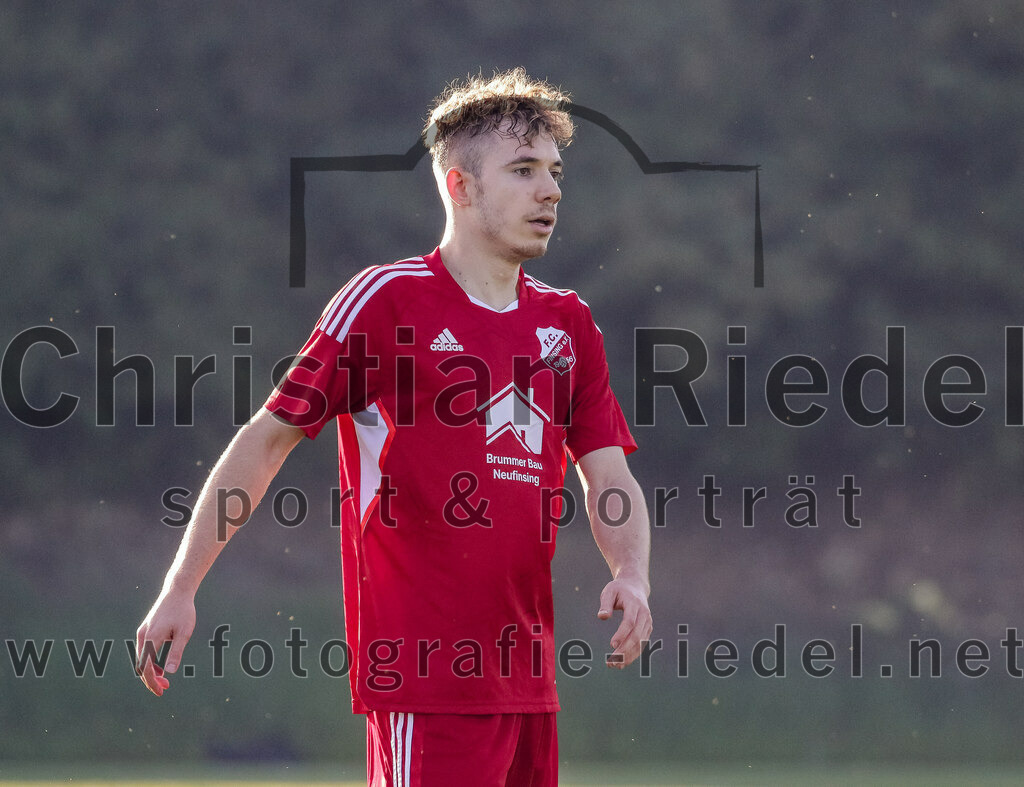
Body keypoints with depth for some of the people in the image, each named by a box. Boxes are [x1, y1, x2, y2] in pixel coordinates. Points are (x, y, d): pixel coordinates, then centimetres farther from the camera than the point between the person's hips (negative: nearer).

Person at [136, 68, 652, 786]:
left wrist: (631, 576, -8)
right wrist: (180, 589, -7)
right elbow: (269, 437, -2)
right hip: (426, 677, -6)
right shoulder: (389, 299, -4)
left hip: (528, 679, 6)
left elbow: (609, 477, 14)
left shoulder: (568, 324, 14)